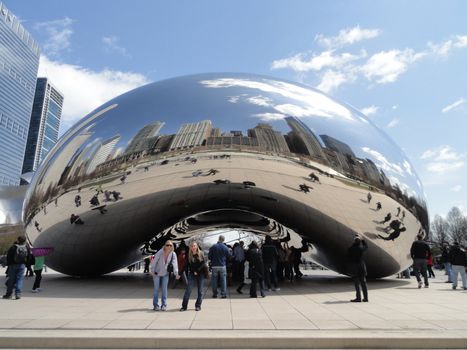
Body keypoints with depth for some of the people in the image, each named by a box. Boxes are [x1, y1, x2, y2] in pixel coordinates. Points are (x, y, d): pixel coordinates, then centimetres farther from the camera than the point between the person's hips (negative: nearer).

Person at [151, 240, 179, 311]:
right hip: (157, 273, -2)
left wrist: (176, 273, -36)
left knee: (164, 289, 2)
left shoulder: (173, 254, -17)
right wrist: (153, 271, -16)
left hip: (165, 274, 2)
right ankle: (156, 305, 14)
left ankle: (164, 305, 12)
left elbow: (175, 264, -24)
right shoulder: (160, 252, -23)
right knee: (156, 289, 4)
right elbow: (154, 261, -16)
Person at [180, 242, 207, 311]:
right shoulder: (189, 256, 3)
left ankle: (198, 306, 16)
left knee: (200, 291, 4)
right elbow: (186, 266, 4)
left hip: (200, 275, 0)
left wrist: (197, 271, -11)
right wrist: (187, 275, -3)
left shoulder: (201, 254, -1)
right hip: (192, 275, 1)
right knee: (188, 290, -4)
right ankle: (184, 306, 5)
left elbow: (203, 264, -5)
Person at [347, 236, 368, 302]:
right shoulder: (361, 248, -5)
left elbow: (348, 257, -2)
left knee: (356, 283, 2)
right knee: (363, 282, 10)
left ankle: (358, 298, 3)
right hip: (361, 267, 3)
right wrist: (363, 240, 17)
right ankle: (365, 298, 14)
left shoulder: (351, 249, -10)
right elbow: (366, 247, 18)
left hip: (354, 267, -2)